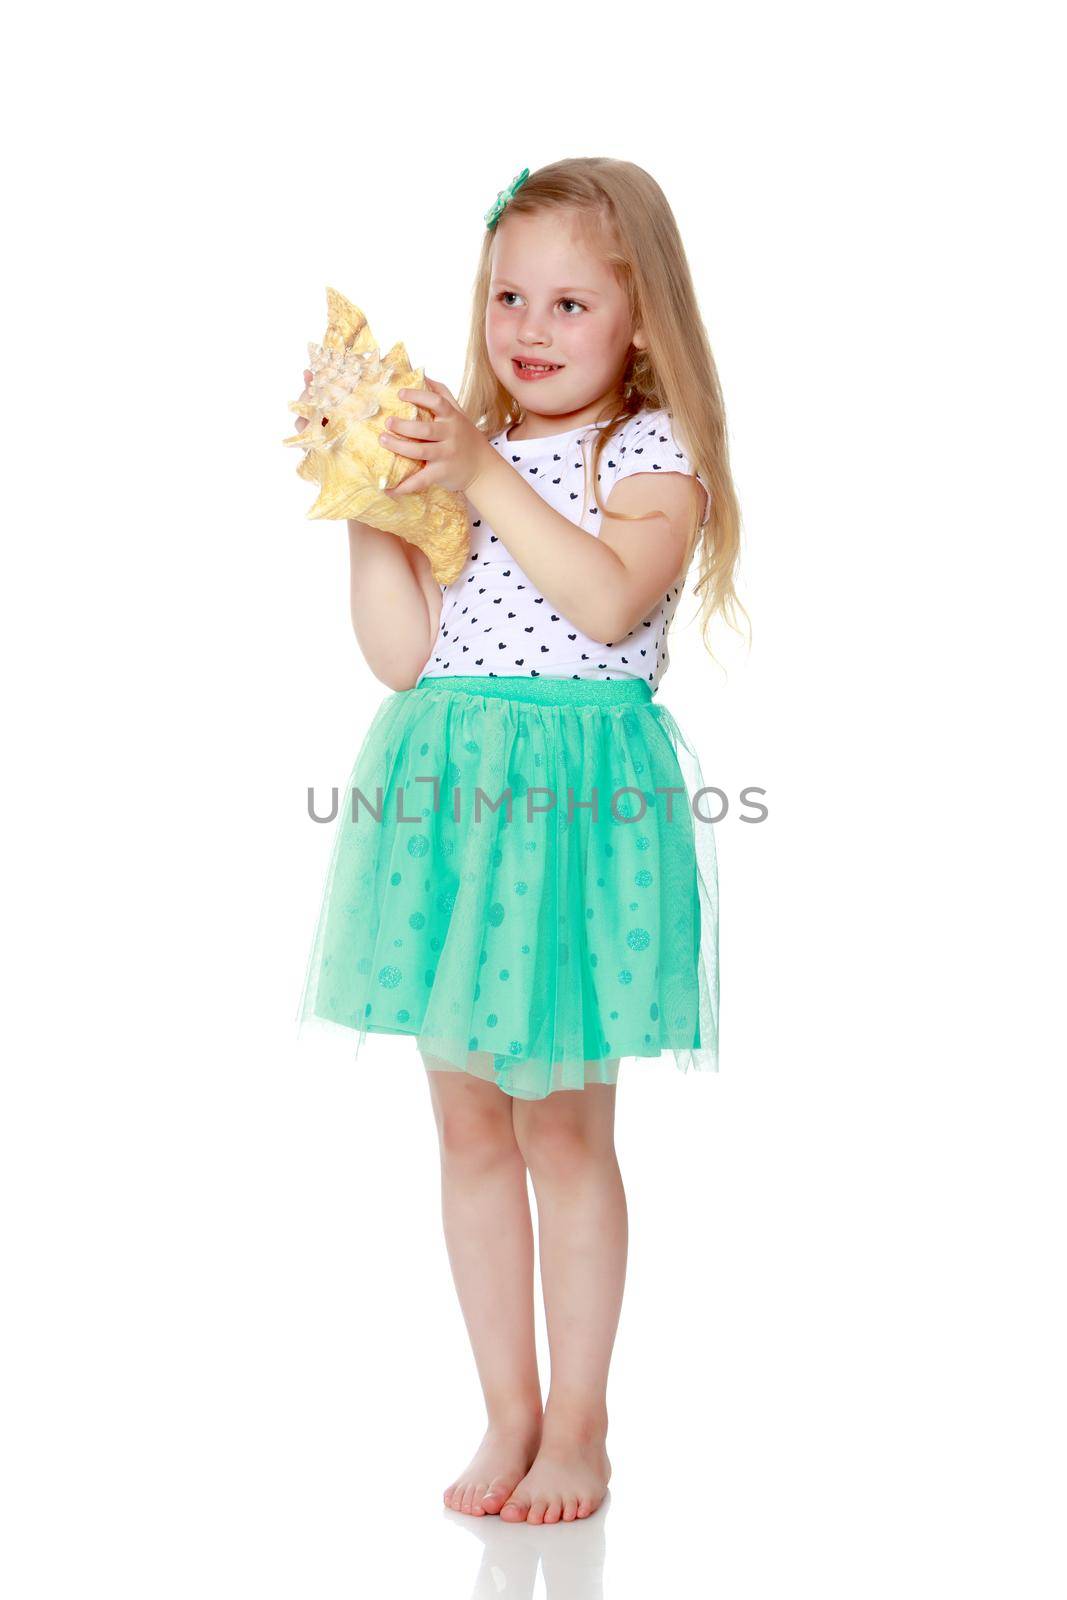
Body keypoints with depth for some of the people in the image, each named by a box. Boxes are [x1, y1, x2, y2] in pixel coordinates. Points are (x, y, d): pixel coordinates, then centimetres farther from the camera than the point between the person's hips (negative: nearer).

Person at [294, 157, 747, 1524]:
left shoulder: (652, 451, -2)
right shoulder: (460, 457, 11)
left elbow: (608, 600, -22)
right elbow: (403, 654, 2)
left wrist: (483, 475, -21)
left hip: (576, 798, -5)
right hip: (446, 797, 5)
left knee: (564, 1126, 2)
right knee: (469, 1126, 9)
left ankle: (578, 1425, 17)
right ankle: (508, 1413, 22)